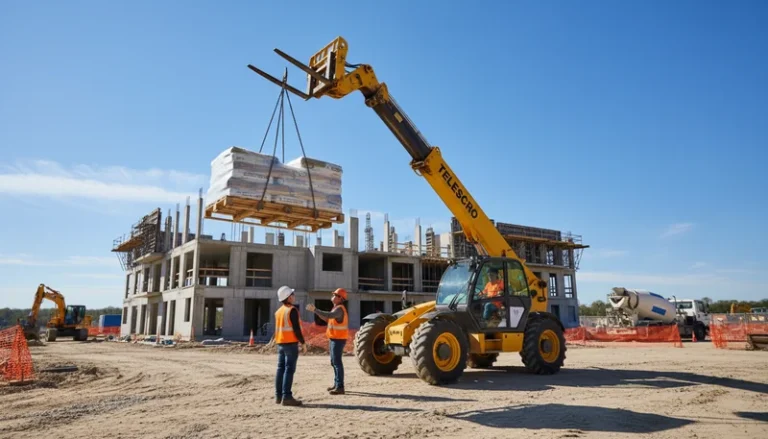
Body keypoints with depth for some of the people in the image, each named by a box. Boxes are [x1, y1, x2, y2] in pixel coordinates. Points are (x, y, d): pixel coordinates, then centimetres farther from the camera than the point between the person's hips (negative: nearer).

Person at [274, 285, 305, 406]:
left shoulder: (278, 311, 14)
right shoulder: (292, 310, -12)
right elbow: (296, 328, -16)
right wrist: (302, 342, -9)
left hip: (280, 343, 9)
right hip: (291, 343, -9)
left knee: (280, 369, 10)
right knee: (289, 369, -8)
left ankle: (278, 396, 13)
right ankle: (286, 396, -11)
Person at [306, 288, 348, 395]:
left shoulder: (339, 309, -18)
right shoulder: (336, 308, 16)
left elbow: (329, 315, -36)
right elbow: (326, 318, 18)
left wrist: (314, 310, -31)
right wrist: (315, 310, 7)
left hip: (338, 339, -10)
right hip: (334, 339, 10)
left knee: (337, 362, -10)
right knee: (334, 362, 17)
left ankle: (340, 387, -8)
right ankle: (336, 384, 26)